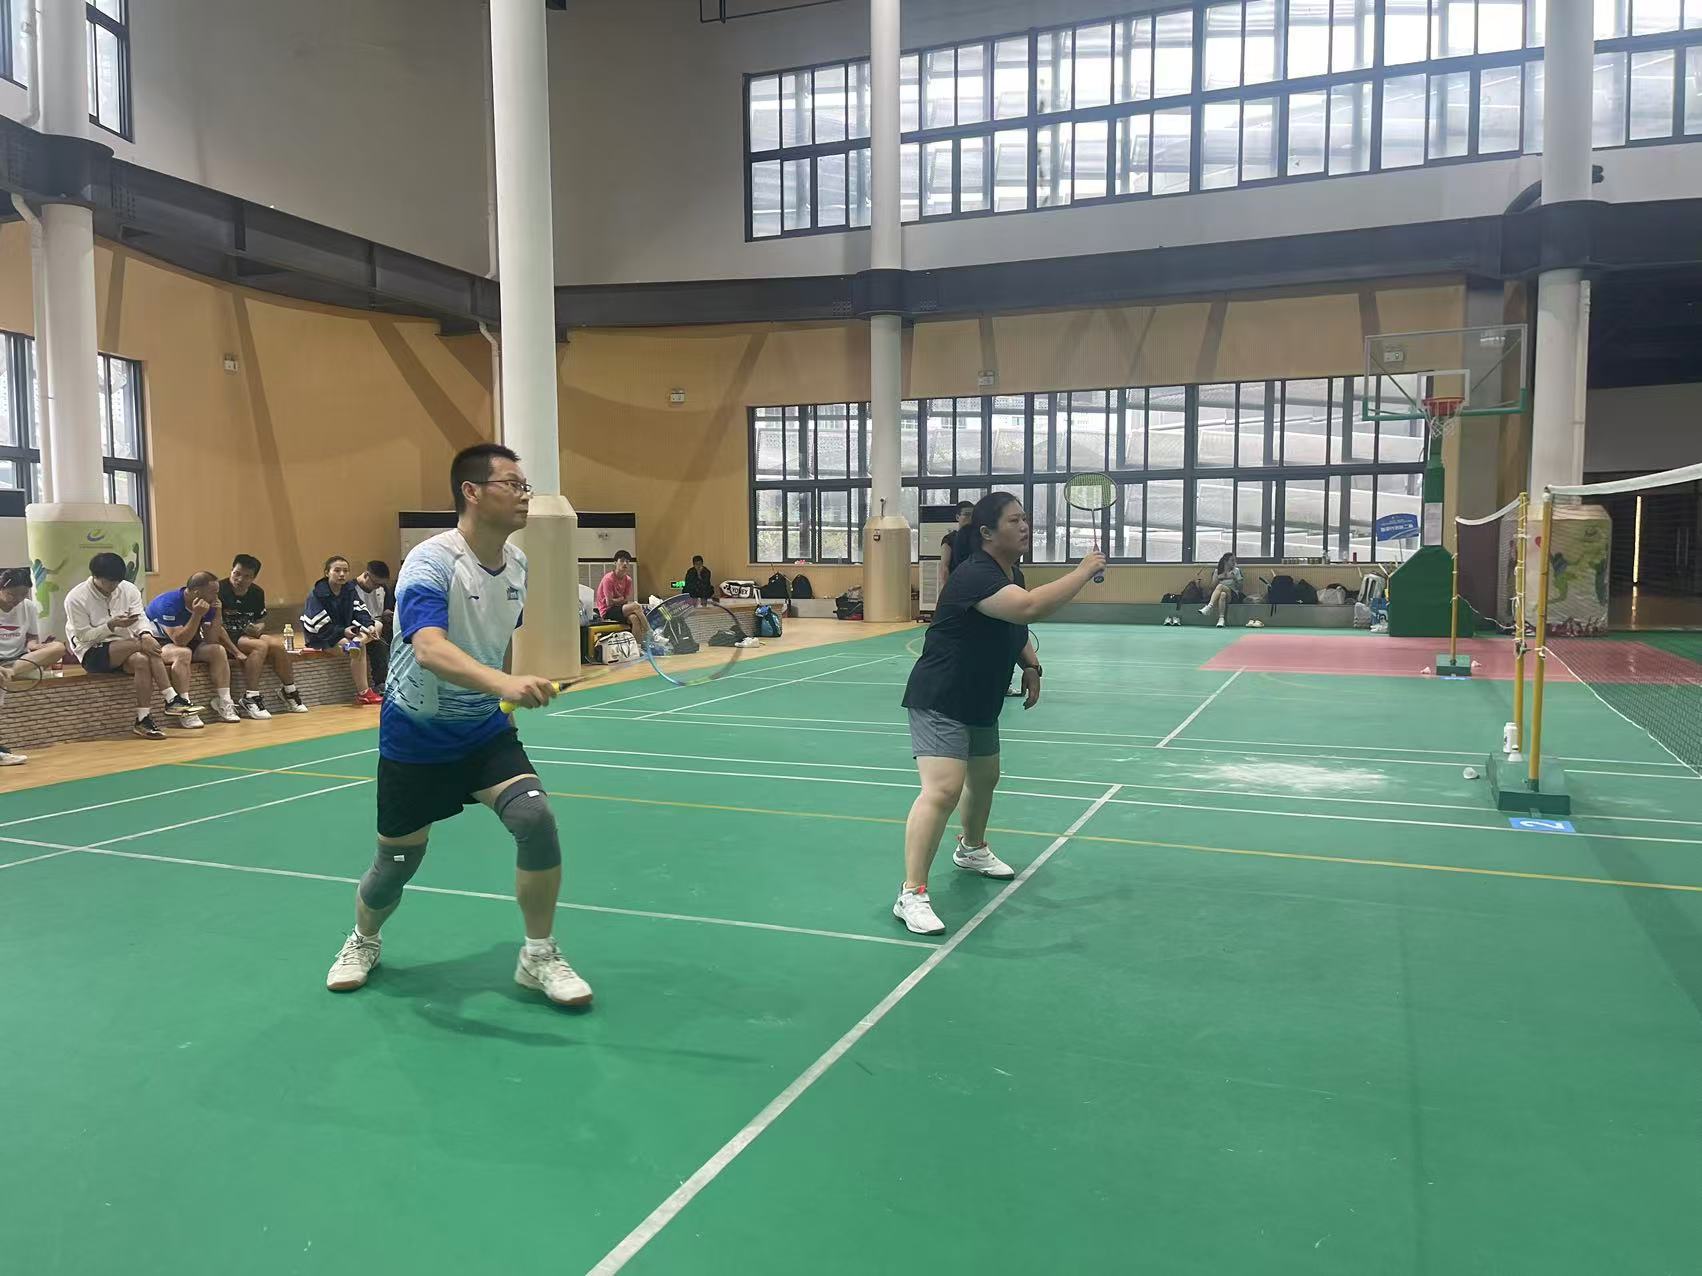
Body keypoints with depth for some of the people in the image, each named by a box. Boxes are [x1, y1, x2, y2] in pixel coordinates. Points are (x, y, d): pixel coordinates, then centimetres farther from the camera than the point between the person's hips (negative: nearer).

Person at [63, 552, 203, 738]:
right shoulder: (76, 598, -8)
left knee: (142, 661, -28)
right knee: (142, 646, -30)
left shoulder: (129, 590, 3)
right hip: (92, 653, -5)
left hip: (126, 650, 5)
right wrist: (111, 625, -25)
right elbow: (84, 636, -10)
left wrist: (145, 635, -29)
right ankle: (172, 700, -30)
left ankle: (144, 720, -28)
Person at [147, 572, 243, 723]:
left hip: (187, 643, 7)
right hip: (158, 642, -7)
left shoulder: (206, 604, -6)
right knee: (183, 653, -36)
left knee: (218, 650, -12)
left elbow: (211, 640, -8)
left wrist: (217, 614, -19)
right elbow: (180, 640, -33)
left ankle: (224, 705, -13)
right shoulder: (169, 603, -27)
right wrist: (197, 615, -37)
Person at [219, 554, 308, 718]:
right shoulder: (220, 590, -15)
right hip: (224, 639, -6)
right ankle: (250, 698, -26)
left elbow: (261, 621, 17)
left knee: (277, 644, -17)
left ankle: (289, 692, 2)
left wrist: (258, 628, -10)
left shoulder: (257, 593, 6)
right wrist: (236, 652, -25)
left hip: (246, 635, 6)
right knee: (261, 645, -29)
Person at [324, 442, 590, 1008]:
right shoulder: (430, 563, -24)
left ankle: (539, 956, -1)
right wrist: (503, 683, -58)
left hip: (485, 727, 4)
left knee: (536, 818, -19)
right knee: (397, 861, 9)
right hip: (417, 733, -4)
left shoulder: (517, 564, -3)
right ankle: (363, 942, 44)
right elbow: (429, 650, -43)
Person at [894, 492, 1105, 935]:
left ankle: (971, 849, 54)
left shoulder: (1013, 574, 5)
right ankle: (911, 895, -17)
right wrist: (1083, 571, -32)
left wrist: (1031, 665, 4)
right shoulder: (975, 576, -26)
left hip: (981, 703, 10)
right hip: (939, 703, -10)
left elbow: (1016, 629, 23)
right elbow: (1030, 607, -43)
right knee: (942, 790, -21)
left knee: (985, 778, 26)